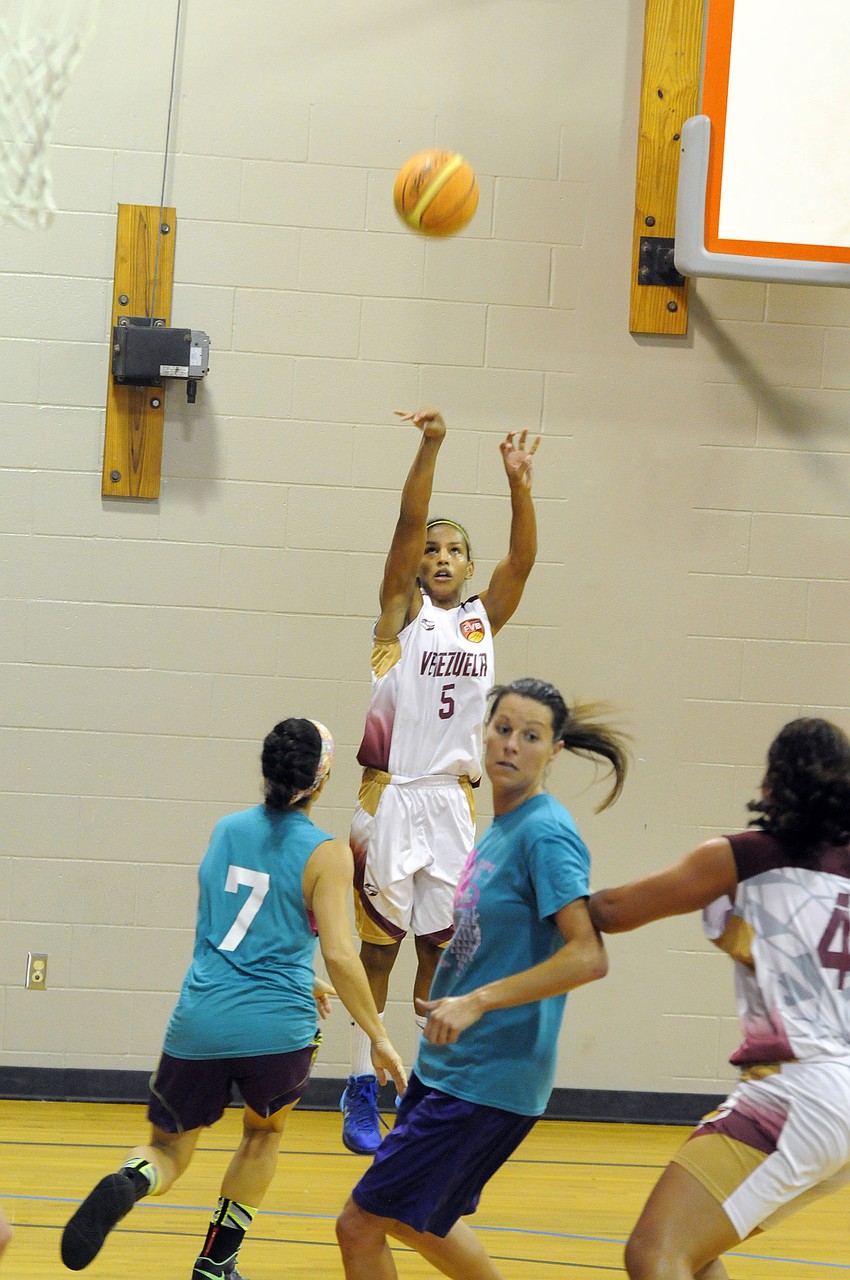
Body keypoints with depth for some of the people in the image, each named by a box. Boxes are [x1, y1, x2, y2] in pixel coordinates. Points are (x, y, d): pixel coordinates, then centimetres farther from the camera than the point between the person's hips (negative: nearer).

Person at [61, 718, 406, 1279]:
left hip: (199, 1023, 2)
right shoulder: (326, 853, -6)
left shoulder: (226, 830, 10)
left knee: (169, 1152, 13)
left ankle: (126, 1184, -23)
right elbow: (339, 955, -10)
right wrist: (378, 1038, -1)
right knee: (265, 1132, 28)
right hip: (276, 1030, -2)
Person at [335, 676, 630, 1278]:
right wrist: (447, 995, 14)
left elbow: (588, 956, -27)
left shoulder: (546, 833, -17)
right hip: (446, 1065, 10)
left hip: (487, 1081, -10)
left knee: (361, 1225, -8)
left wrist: (477, 1002, -27)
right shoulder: (502, 825, 10)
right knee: (415, 1220, 25)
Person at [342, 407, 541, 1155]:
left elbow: (523, 558, -4)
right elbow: (408, 523, -11)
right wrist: (431, 447, -24)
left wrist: (519, 484, -18)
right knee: (379, 947, 2)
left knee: (441, 952, 7)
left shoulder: (483, 620, 10)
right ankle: (361, 1094, 8)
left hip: (454, 802, 3)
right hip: (392, 797, -3)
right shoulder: (403, 609, 2)